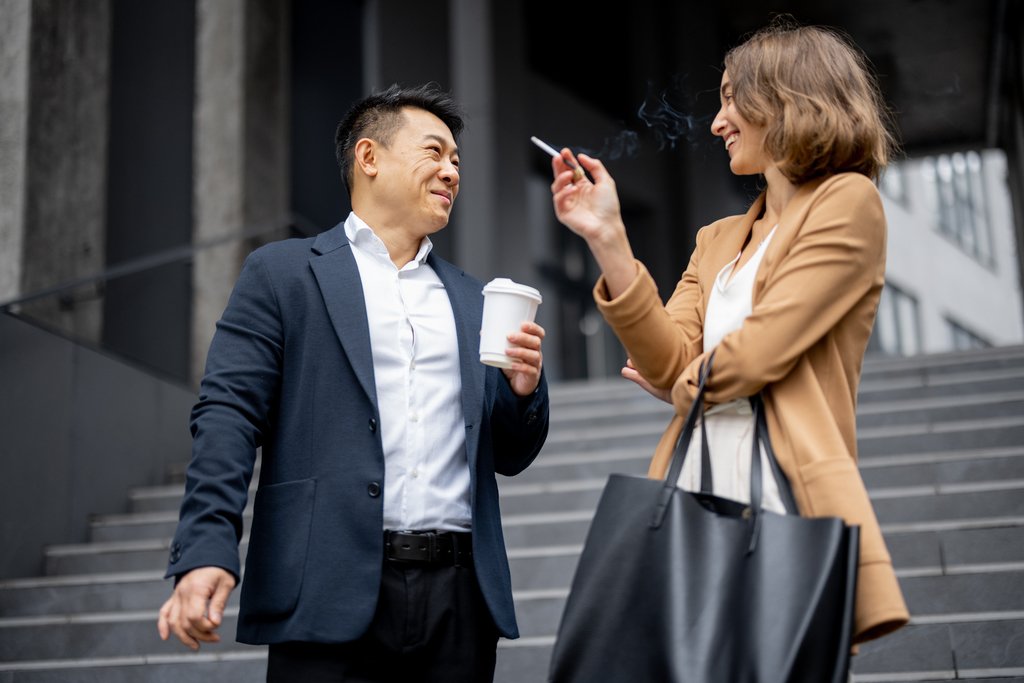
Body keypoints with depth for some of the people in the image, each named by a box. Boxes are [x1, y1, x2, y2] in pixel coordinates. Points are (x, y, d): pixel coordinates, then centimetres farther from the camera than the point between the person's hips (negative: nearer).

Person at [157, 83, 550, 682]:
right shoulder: (282, 273, 7)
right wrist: (207, 553, -16)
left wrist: (524, 388, -1)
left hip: (459, 597, 4)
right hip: (333, 595, -4)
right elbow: (230, 415, -3)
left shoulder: (474, 300, 18)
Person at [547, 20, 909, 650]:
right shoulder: (718, 240, 21)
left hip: (783, 500, -6)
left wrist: (689, 383, 8)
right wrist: (607, 238, 0)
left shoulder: (848, 201, 1)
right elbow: (670, 365, 5)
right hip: (694, 493, 6)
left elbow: (760, 350, -11)